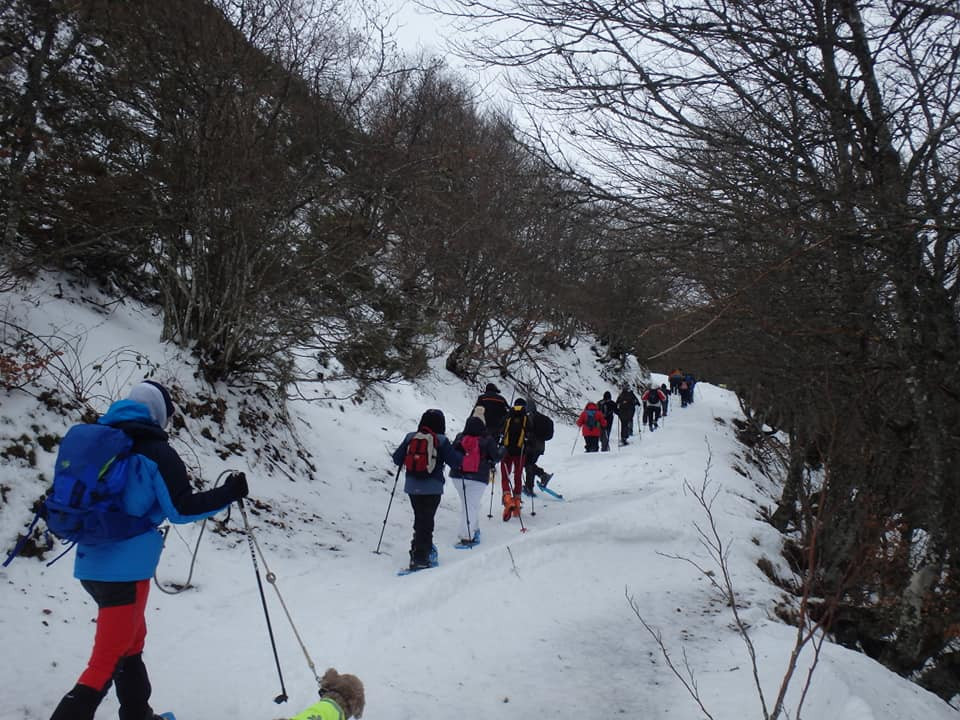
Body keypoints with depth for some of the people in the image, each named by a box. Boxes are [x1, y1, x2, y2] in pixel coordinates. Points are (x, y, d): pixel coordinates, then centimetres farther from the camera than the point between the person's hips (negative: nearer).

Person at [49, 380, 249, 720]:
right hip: (125, 569, -8)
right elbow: (181, 509, -13)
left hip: (91, 565, 8)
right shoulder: (156, 451, -11)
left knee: (132, 639, 25)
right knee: (107, 661, -2)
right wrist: (228, 494, -4)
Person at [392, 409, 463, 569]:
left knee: (420, 518, 20)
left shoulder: (410, 437, 1)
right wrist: (462, 455, 12)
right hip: (433, 488, -4)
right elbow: (456, 461, -8)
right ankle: (419, 557, -2)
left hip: (412, 487, 4)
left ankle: (424, 547, 28)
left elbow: (397, 459, 7)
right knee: (426, 521, 1)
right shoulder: (441, 441, -9)